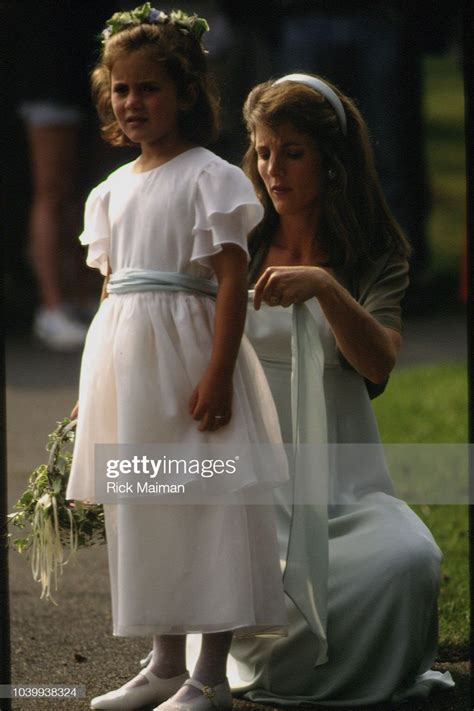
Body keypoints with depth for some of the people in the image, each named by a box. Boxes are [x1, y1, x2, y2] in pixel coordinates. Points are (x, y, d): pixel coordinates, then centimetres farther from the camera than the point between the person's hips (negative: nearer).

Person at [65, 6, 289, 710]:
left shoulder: (208, 177, -6)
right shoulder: (114, 190, 14)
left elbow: (232, 280, -12)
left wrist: (218, 375, -21)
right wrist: (92, 383, 17)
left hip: (183, 351, -7)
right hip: (122, 359, 7)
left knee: (203, 505, -5)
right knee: (141, 509, 11)